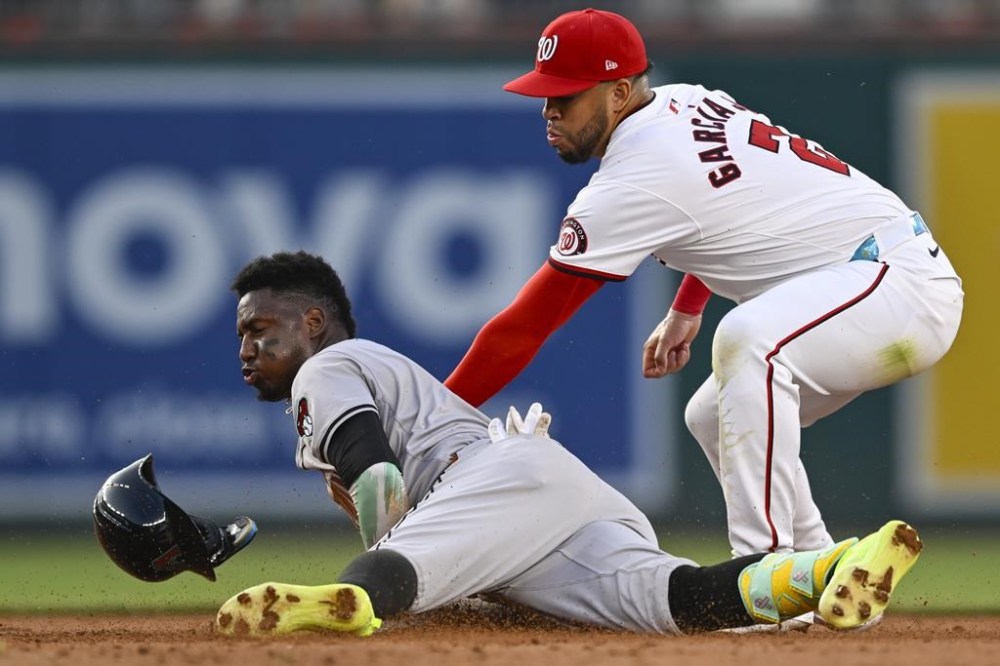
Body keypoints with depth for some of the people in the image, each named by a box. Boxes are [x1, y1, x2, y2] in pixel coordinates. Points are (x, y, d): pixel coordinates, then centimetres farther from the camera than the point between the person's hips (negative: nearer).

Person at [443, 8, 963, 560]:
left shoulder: (631, 184, -18)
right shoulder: (685, 102, 7)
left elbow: (523, 328, -16)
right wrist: (685, 311, 28)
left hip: (903, 283, -11)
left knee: (747, 340, -36)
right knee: (712, 418, 20)